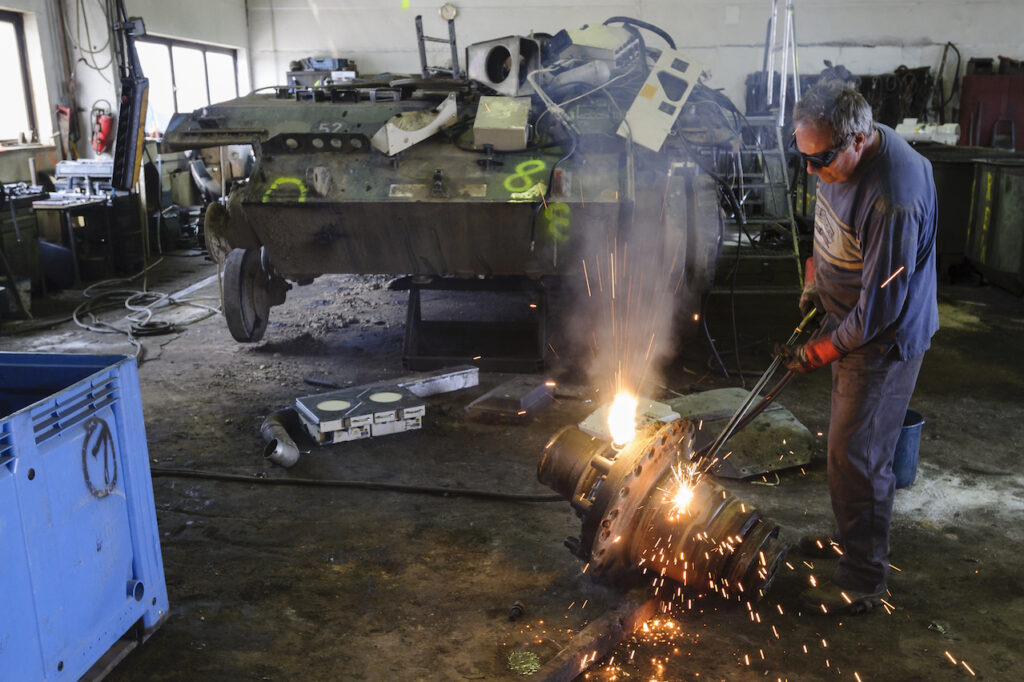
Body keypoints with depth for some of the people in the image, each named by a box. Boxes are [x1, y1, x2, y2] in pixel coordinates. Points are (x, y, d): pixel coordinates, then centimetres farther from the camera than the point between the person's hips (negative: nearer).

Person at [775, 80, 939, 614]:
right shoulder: (840, 156, -5)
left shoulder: (892, 201, -34)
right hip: (849, 320, 9)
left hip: (884, 336, -9)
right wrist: (815, 280, 11)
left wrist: (818, 353, -18)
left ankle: (864, 577, 16)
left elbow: (880, 308, -27)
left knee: (857, 454, -1)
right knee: (850, 441, 21)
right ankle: (852, 537, 41)